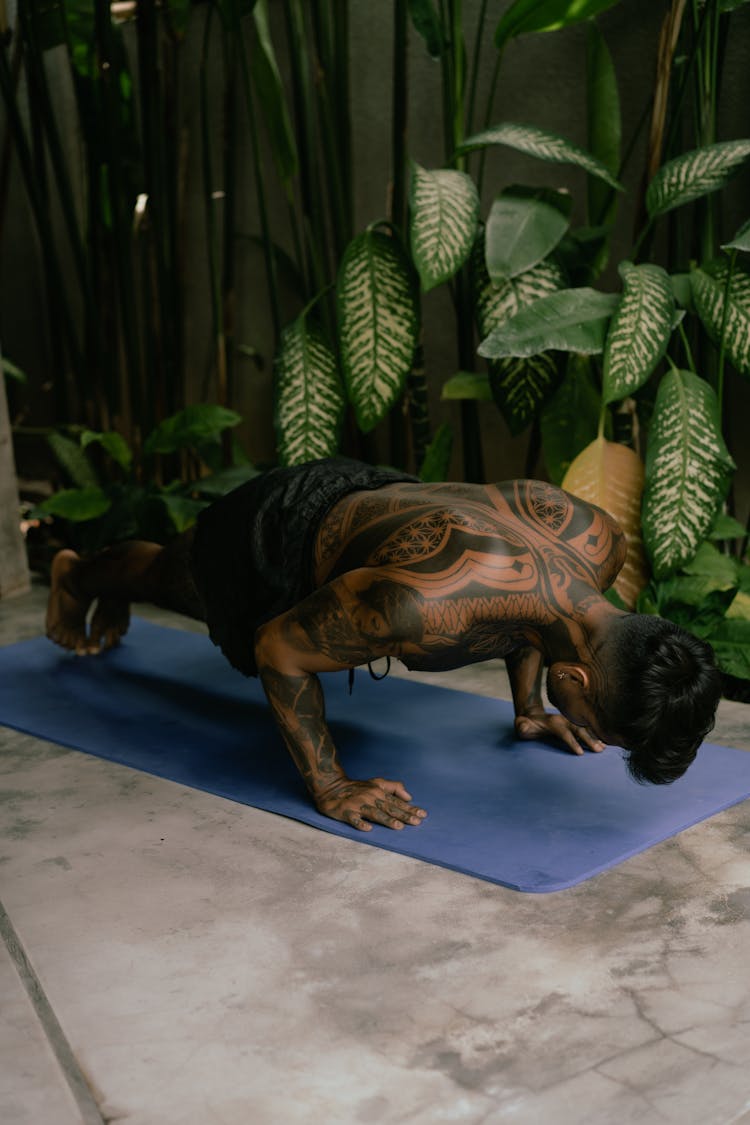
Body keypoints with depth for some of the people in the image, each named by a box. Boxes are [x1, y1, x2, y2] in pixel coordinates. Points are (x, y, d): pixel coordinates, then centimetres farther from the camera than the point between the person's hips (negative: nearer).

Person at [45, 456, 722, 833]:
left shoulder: (601, 542, -29)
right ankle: (79, 575, 66)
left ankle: (114, 599, 70)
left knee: (191, 596, 37)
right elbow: (279, 649, -34)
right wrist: (330, 787, -30)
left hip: (359, 494, 6)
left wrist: (527, 708, -1)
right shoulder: (428, 605, -51)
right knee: (171, 580, 32)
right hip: (275, 531, -6)